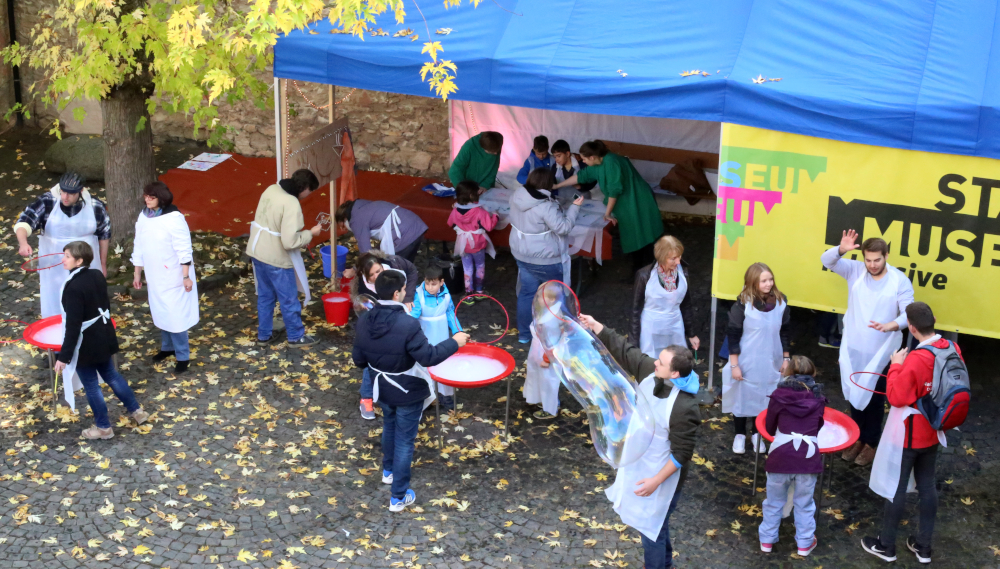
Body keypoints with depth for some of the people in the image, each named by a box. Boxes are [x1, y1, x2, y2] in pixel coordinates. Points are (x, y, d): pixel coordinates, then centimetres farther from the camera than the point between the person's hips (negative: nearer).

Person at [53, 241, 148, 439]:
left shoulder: (73, 287, -27)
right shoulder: (97, 275, -3)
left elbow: (73, 325, -26)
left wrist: (64, 355, -21)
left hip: (85, 344, -8)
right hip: (103, 336, 8)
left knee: (91, 385, 10)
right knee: (110, 374, 25)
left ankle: (103, 427, 24)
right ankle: (136, 411, 35)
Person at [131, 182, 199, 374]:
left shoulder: (174, 218, -19)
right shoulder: (143, 216, 1)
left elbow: (184, 250, -18)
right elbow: (139, 247, 11)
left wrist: (186, 276, -19)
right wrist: (137, 273, 14)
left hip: (173, 277, -6)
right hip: (155, 276, 7)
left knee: (175, 315, -4)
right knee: (161, 313, 18)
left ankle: (183, 356, 7)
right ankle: (167, 347, 36)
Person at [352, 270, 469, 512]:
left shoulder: (364, 321, -13)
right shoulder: (408, 325, -32)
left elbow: (359, 359, -2)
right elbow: (428, 357, -29)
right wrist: (454, 342, -15)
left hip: (382, 389, 6)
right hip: (407, 392, -6)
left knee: (389, 427, 32)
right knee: (404, 441, 9)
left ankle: (388, 470, 55)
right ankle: (399, 497, 19)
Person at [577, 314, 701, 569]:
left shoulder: (684, 408, -36)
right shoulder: (652, 371, -15)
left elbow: (681, 454, -27)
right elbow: (623, 350, -1)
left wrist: (656, 481, -24)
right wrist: (595, 326, -6)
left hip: (662, 474, -9)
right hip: (640, 464, 9)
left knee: (651, 528, 10)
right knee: (656, 522, 29)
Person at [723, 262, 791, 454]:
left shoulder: (781, 302, -6)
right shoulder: (743, 304, -17)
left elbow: (784, 332, 6)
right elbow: (733, 335, -12)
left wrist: (785, 358, 9)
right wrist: (734, 365, -11)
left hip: (770, 363, 3)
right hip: (746, 363, -3)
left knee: (764, 398, 13)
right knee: (742, 396, 11)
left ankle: (756, 433, 33)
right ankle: (740, 434, 30)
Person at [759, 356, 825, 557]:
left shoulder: (779, 395, 0)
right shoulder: (817, 397, 4)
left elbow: (769, 428, 8)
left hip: (781, 455, -1)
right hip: (808, 456, 1)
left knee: (774, 501, 16)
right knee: (804, 503, 15)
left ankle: (767, 540, 28)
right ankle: (804, 543, 25)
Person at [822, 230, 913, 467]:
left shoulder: (900, 280, -13)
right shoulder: (855, 270, -6)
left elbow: (909, 313, -15)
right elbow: (827, 261, -16)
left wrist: (892, 325, -35)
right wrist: (841, 250, -37)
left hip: (881, 351, -3)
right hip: (853, 347, 3)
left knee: (874, 398, 10)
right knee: (855, 394, 16)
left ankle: (871, 443, 26)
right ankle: (857, 438, 33)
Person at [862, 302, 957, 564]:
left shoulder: (916, 360, -31)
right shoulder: (953, 349, -7)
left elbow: (896, 397, -22)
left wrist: (896, 367, -13)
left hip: (909, 433, -7)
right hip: (933, 431, 7)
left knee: (896, 487, 8)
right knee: (927, 485, 17)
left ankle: (886, 545, 22)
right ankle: (923, 545, 28)